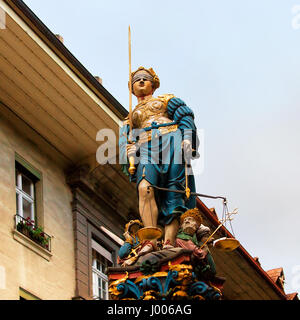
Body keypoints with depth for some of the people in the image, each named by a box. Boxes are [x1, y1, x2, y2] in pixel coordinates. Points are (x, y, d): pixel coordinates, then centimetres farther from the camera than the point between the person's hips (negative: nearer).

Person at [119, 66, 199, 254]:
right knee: (145, 188, -28)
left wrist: (187, 139, -6)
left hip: (171, 142, -1)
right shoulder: (131, 117, 36)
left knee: (174, 195, -19)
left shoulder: (166, 100, 29)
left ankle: (169, 242, -33)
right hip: (146, 150, 1)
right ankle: (150, 240, -40)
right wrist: (130, 148, -6)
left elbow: (185, 116, 14)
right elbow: (125, 140, 20)